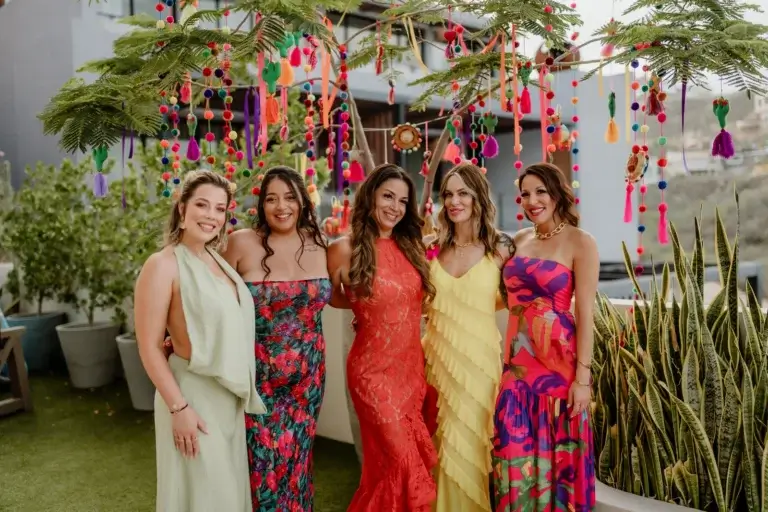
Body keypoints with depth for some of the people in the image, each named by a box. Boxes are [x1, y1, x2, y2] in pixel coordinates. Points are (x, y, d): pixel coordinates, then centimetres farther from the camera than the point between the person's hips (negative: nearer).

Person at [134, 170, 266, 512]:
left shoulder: (217, 259, 7)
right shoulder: (163, 265, -16)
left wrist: (241, 390, 11)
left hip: (230, 393, 7)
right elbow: (149, 347, -16)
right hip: (194, 394, -7)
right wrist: (178, 407, -19)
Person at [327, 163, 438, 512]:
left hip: (413, 367, 6)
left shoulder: (410, 245, 5)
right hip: (374, 370, -5)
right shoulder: (346, 249, -10)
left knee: (409, 459, 15)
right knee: (402, 461, -2)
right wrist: (364, 310, -1)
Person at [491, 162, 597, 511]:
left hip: (557, 361, -5)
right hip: (518, 361, 5)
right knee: (514, 451, 7)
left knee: (556, 453, 6)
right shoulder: (520, 239, 10)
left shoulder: (580, 242, -7)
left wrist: (582, 376, -13)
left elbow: (585, 313, -10)